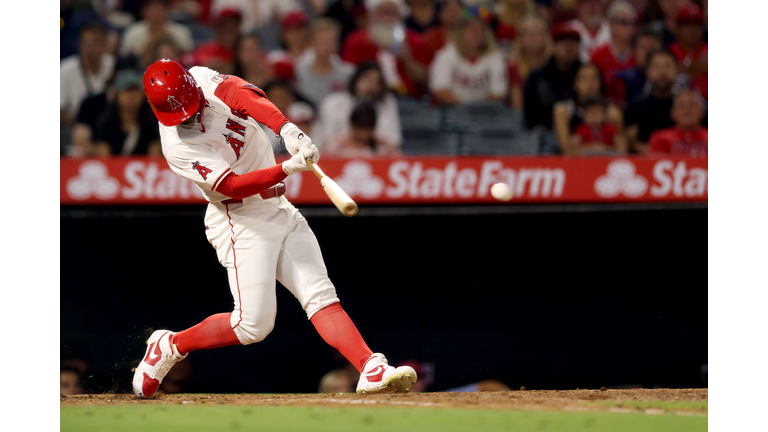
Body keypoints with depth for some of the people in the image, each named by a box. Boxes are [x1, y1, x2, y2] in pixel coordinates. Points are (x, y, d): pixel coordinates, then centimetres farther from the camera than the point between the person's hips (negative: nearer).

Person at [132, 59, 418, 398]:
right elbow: (233, 186, -26)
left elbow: (244, 96, -22)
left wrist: (287, 129, -40)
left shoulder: (201, 79, -4)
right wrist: (287, 169, -37)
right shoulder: (178, 147, -19)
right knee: (253, 325, -9)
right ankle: (171, 345, 11)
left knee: (321, 296, -7)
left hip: (280, 211, 6)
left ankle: (371, 370, -18)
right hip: (242, 222, -6)